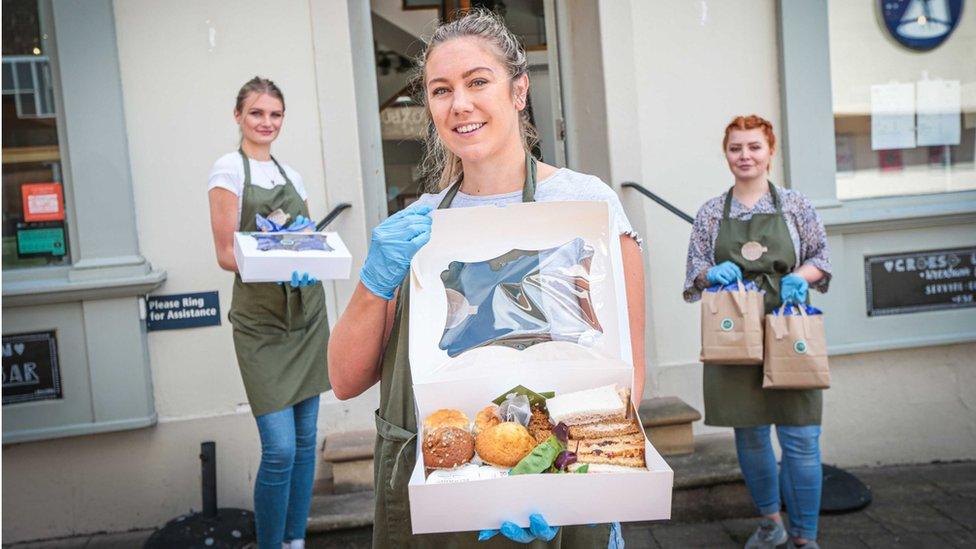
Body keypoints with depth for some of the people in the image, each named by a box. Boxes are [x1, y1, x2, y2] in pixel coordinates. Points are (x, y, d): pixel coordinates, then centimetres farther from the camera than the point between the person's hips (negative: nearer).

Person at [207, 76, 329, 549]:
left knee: (305, 439, 10)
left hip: (307, 312, 6)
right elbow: (226, 254, -8)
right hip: (261, 320, -6)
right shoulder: (229, 169, -2)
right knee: (280, 449, -9)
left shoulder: (290, 174, 14)